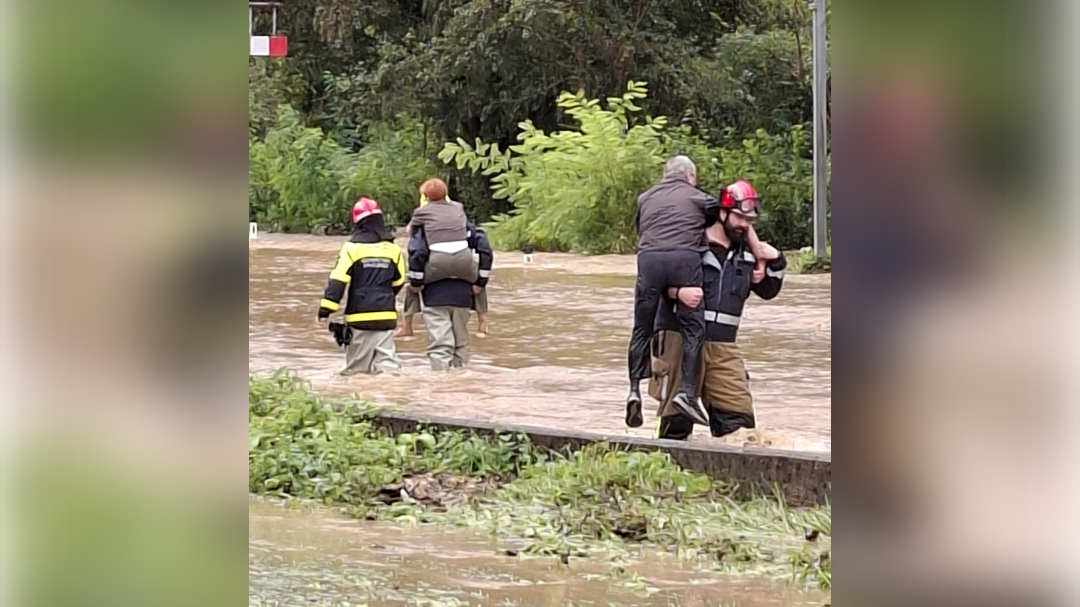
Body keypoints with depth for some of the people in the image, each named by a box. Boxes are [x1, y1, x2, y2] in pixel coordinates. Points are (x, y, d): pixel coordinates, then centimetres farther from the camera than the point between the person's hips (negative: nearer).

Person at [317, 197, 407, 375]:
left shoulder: (353, 247, -6)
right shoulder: (393, 248, 6)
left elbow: (338, 280, -11)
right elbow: (398, 282, 17)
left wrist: (325, 309, -10)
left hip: (360, 315, -3)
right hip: (386, 315, 3)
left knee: (355, 366, 4)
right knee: (387, 360, 1)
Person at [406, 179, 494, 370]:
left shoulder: (422, 217, 4)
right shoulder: (460, 214, 13)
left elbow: (417, 253, -9)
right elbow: (485, 249, 7)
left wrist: (415, 282, 1)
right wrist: (481, 282, 11)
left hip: (435, 292, -4)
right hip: (462, 290, 4)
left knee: (439, 342, -3)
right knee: (461, 343, 17)